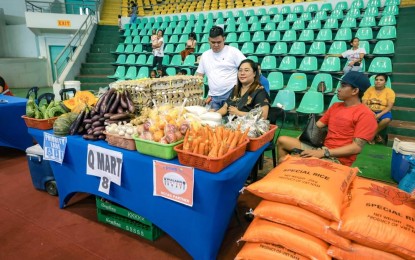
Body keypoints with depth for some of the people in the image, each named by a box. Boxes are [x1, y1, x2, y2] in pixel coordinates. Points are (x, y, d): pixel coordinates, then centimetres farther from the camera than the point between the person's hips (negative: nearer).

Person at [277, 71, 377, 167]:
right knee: (282, 140, 1)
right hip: (322, 149, 8)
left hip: (338, 159, -8)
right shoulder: (335, 106, 14)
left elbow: (357, 147, -17)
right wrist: (296, 140, -2)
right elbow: (317, 125, 12)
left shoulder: (365, 115, -11)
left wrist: (324, 153, -23)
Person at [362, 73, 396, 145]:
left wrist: (379, 115, -24)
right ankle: (376, 135, -11)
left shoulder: (389, 91, 0)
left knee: (387, 119, -36)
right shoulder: (369, 89, 4)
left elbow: (389, 107, -8)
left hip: (382, 112, -1)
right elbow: (364, 103, -3)